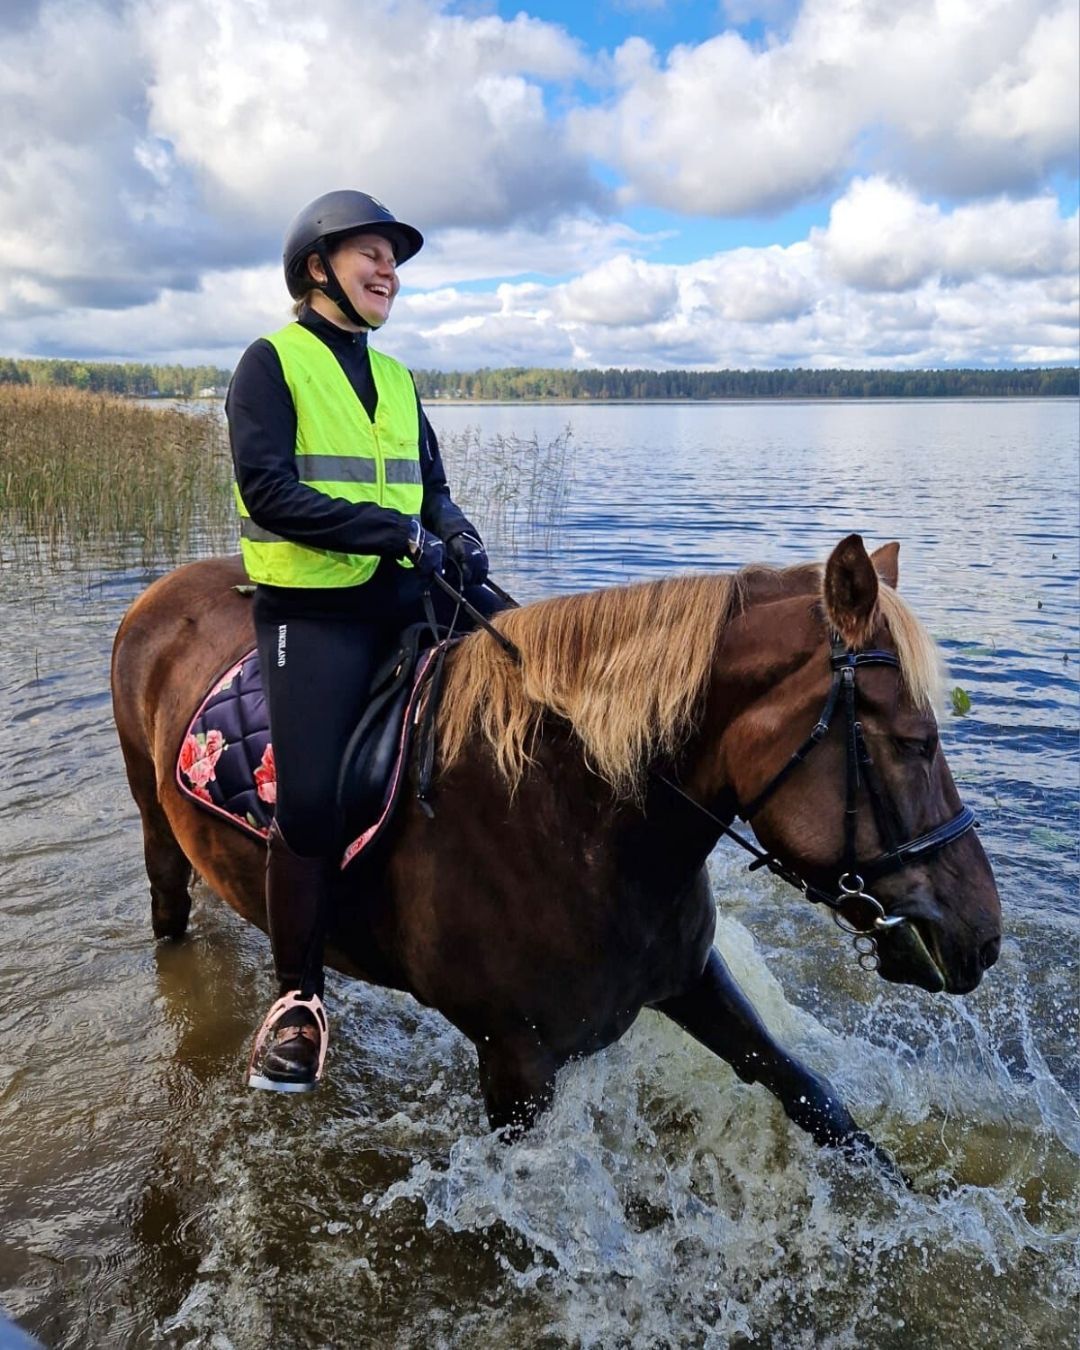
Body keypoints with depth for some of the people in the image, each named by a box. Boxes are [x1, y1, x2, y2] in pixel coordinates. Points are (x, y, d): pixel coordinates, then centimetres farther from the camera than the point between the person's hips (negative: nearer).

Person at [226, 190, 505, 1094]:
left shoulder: (397, 378, 18)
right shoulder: (272, 361, 0)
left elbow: (431, 489, 16)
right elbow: (268, 488, -14)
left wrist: (458, 540, -7)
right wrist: (397, 533, -19)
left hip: (407, 597, 6)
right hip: (312, 608, -6)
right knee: (310, 799, -17)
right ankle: (298, 1001, 3)